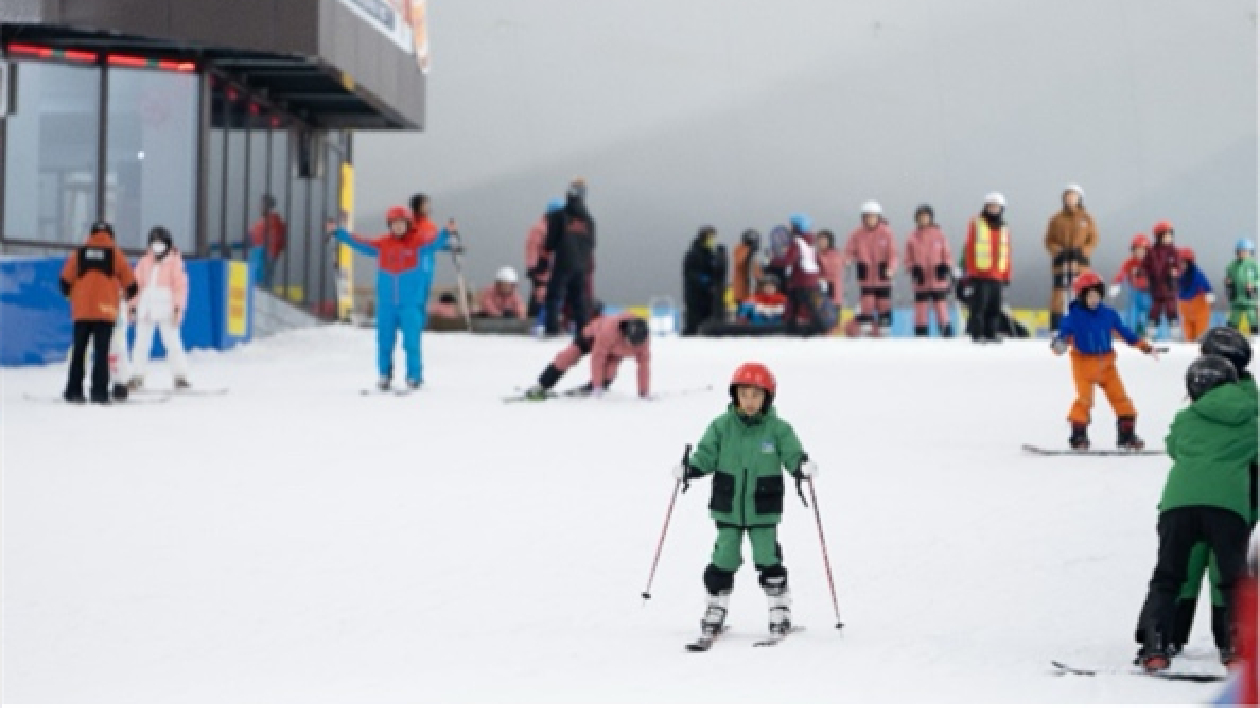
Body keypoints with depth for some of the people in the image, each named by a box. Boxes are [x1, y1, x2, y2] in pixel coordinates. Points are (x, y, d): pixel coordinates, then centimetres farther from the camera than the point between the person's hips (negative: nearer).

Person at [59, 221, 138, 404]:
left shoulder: (80, 252, 9)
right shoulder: (114, 253, 4)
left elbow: (65, 280, 5)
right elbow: (130, 281, 5)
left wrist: (71, 294, 26)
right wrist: (130, 295, 26)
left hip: (81, 310, 2)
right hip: (105, 311, -2)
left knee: (78, 351, 10)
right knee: (102, 352, -3)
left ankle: (74, 390, 8)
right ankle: (99, 391, -10)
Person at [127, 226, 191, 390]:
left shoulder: (174, 262, 2)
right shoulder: (145, 262, 13)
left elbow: (180, 286, -2)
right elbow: (137, 284, 15)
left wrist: (178, 308, -10)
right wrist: (133, 306, 9)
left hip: (166, 308, -4)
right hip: (146, 308, 4)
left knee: (172, 342, -6)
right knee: (141, 343, 4)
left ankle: (180, 376, -3)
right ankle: (137, 376, 9)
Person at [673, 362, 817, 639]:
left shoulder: (778, 429, -3)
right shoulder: (722, 426, 0)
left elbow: (792, 455, -4)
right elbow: (706, 455, -1)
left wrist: (803, 466, -26)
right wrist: (689, 469, -19)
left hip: (764, 511, -1)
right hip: (728, 509, 1)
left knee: (768, 561, -1)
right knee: (723, 561, 5)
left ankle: (780, 612, 11)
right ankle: (715, 610, 15)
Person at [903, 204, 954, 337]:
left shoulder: (939, 235, 2)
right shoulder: (912, 239, 3)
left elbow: (948, 256, 5)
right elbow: (908, 261, 6)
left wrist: (945, 267, -13)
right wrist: (914, 269, -13)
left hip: (938, 282, -1)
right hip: (921, 284, 1)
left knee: (943, 316, -6)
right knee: (920, 318, 3)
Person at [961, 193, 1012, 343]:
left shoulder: (1004, 229, 15)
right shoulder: (976, 224, 3)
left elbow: (1007, 254, 17)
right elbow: (969, 250, 1)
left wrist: (1007, 275, 13)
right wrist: (969, 271, -5)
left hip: (997, 276, 4)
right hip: (980, 274, -4)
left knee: (995, 307, 3)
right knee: (979, 305, -8)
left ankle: (991, 334, 8)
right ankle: (977, 334, -4)